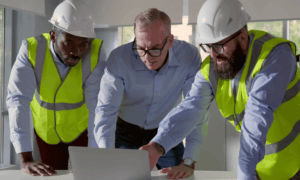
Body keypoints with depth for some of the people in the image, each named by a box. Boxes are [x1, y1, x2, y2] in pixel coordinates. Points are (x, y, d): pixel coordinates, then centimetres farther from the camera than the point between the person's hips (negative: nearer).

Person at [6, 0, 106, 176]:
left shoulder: (95, 53, -28)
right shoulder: (32, 49, -27)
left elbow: (98, 105, -32)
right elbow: (18, 101, -33)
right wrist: (26, 159, -41)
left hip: (81, 129, -1)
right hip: (46, 131, 1)